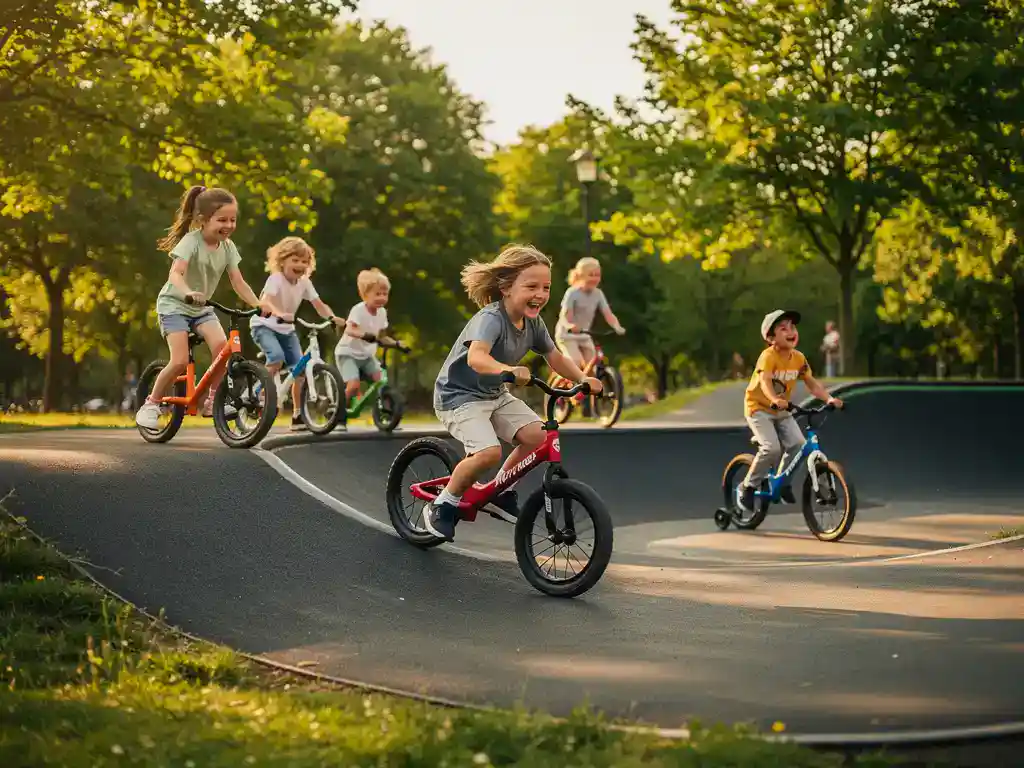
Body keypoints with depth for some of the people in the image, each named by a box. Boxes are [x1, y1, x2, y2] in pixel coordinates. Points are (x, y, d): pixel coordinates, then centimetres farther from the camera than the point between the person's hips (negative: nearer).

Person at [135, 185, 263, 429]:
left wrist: (259, 305, -20)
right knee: (180, 361, -19)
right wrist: (188, 292, -55)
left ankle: (213, 401, -6)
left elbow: (238, 282, -6)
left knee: (221, 345, -21)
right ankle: (151, 404, 1)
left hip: (201, 307, 5)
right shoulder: (191, 241, -22)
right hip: (174, 304, -5)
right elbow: (175, 274, -35)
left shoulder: (227, 246, -5)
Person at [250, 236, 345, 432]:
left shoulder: (304, 283, -5)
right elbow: (265, 302, -37)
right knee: (277, 357, -33)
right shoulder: (276, 279, -22)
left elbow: (319, 305, -8)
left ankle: (297, 415, 4)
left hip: (286, 329, 5)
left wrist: (333, 317, -27)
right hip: (264, 326, -5)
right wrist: (279, 314, -56)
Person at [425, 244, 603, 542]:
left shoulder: (533, 322, -3)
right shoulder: (491, 318, -27)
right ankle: (443, 506, -5)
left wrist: (582, 379, -10)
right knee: (489, 452, -28)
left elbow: (556, 357, 8)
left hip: (495, 395, 8)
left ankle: (501, 490, 13)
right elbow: (476, 357, -45)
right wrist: (508, 370, -63)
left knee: (537, 436, -11)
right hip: (459, 395, -8)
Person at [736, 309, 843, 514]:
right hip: (759, 407, -6)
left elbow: (812, 383, -6)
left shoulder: (798, 358, -4)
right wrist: (775, 400, -58)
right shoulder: (768, 356, -24)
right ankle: (747, 487, -6)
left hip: (782, 411, 6)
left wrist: (828, 398, -23)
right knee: (772, 448, -24)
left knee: (798, 444, -13)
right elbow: (765, 381, -39)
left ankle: (783, 482, 11)